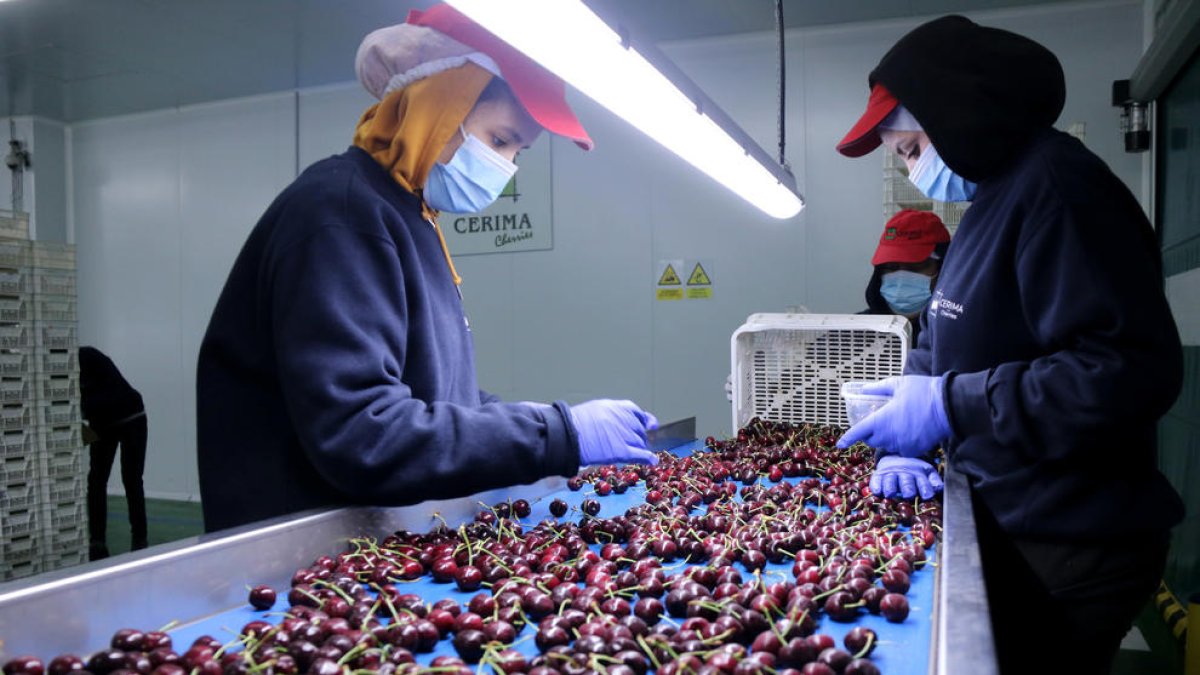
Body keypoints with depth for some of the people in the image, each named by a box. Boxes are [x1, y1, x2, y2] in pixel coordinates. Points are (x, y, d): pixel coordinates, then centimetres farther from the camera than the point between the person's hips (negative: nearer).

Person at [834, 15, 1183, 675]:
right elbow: (939, 350, 16)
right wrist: (910, 435, -1)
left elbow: (1135, 369, -28)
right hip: (1007, 527, 9)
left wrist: (950, 407, -25)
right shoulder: (990, 205, 13)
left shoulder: (1056, 187, -19)